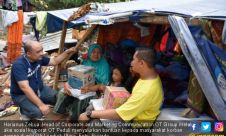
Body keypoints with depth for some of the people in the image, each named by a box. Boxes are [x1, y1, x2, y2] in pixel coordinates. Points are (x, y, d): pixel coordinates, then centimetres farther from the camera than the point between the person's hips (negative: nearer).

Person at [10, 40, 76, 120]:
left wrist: (67, 52, -3)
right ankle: (25, 110, 2)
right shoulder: (19, 65, -29)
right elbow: (24, 88, -37)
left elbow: (54, 61, 10)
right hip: (22, 95, -7)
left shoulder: (38, 58, -7)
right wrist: (41, 105, -41)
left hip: (39, 89, 7)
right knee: (37, 112, -32)